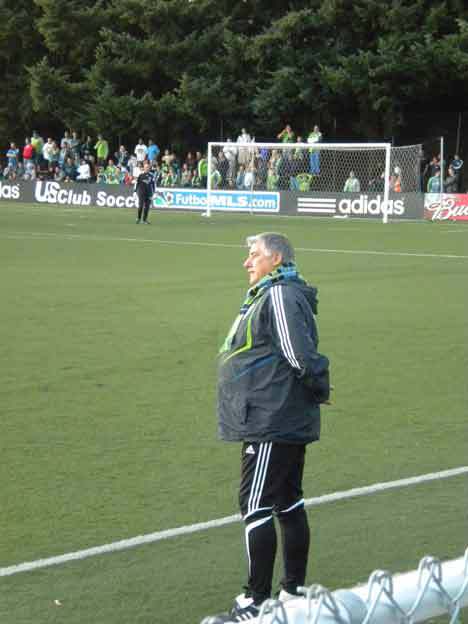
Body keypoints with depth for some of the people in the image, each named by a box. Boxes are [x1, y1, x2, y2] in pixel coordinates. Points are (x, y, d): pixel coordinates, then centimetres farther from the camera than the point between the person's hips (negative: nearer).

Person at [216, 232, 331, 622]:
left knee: (256, 506, -7)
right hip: (286, 423, 11)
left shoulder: (280, 296, -16)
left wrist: (316, 390, -7)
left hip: (272, 424, -11)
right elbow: (302, 359, 22)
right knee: (288, 504, 15)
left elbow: (301, 357, -21)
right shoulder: (269, 295, 16)